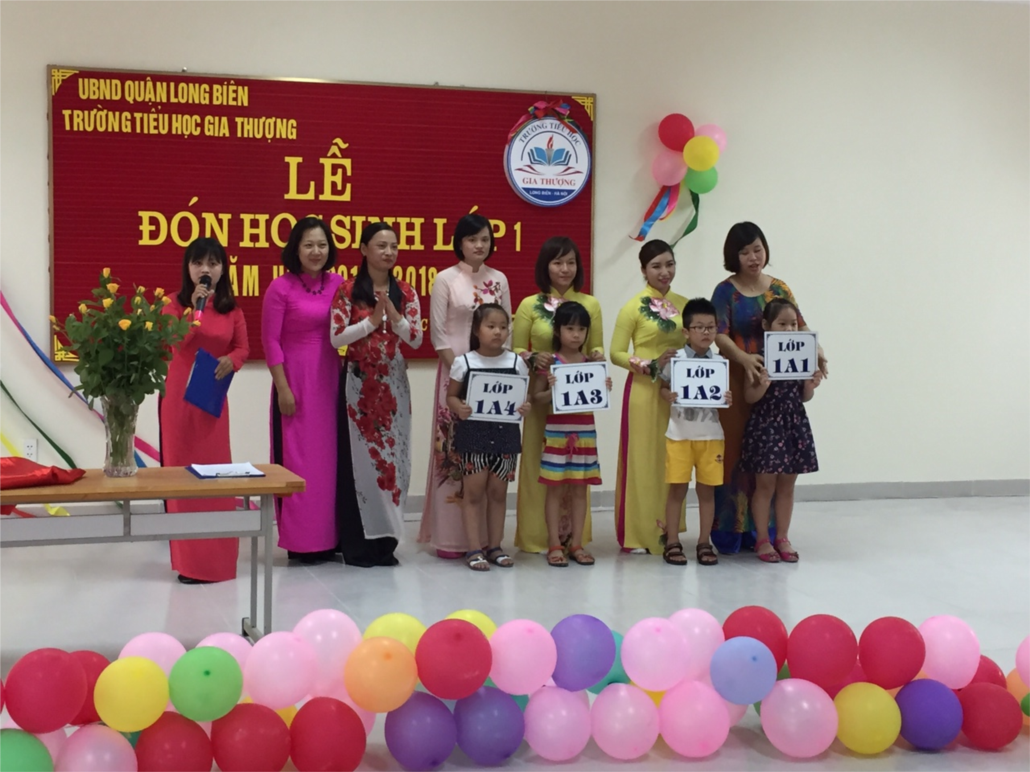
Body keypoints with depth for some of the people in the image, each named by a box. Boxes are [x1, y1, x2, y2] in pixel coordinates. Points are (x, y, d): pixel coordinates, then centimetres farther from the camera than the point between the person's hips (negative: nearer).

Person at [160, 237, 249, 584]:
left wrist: (231, 360, -15)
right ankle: (189, 557, 8)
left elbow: (243, 347, 7)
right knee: (182, 467, 1)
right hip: (179, 395, -2)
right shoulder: (175, 303, -2)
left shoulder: (232, 308, 5)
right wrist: (194, 306, -21)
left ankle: (215, 555, 15)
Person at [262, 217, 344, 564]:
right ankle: (301, 541, 8)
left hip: (331, 379, 5)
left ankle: (327, 537, 19)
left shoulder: (338, 284, 5)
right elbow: (271, 342, -8)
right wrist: (282, 388, -12)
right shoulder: (281, 288, -8)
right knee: (298, 458, 1)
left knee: (330, 457, 10)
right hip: (295, 379, -5)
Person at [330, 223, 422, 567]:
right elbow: (336, 337, -10)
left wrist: (393, 315, -15)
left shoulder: (405, 292, 6)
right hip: (358, 383, -3)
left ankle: (384, 540, 14)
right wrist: (371, 321, -14)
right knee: (358, 458, -2)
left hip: (393, 384, 4)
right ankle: (357, 544, 5)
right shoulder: (348, 290, -4)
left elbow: (416, 339, -2)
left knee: (392, 456, 4)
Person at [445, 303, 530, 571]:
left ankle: (495, 546, 20)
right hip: (473, 433, -2)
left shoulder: (516, 362, 3)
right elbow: (451, 395, 1)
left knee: (498, 492, 11)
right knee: (473, 491, 2)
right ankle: (474, 549, 7)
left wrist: (525, 406, -14)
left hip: (505, 433, 2)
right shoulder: (464, 362, -2)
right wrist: (459, 408, -19)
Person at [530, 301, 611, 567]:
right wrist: (551, 390, -20)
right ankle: (555, 545, 6)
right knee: (555, 488, 0)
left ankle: (576, 544, 14)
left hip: (585, 432, 4)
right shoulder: (549, 362, -3)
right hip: (557, 432, -4)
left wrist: (605, 389, -6)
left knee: (580, 488, 7)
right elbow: (537, 399, -1)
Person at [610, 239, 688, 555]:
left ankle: (668, 529, 16)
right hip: (644, 391, -5)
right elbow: (616, 354, -6)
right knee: (643, 459, -2)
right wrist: (651, 365, -18)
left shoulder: (683, 304, 10)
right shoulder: (634, 307, -4)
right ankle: (638, 535, 4)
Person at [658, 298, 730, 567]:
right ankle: (672, 543, 9)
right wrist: (668, 396, -20)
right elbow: (663, 388, 1)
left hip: (711, 434, 2)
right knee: (677, 488, 1)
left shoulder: (720, 363, 3)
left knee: (707, 489, 6)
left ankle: (704, 543, 16)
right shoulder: (675, 360, -4)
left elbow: (723, 397, 9)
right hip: (680, 434, -2)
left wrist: (728, 401, -12)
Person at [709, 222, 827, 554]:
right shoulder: (726, 291, 0)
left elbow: (799, 326, 7)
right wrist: (744, 358, -30)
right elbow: (719, 335, -12)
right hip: (737, 383, -3)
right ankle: (729, 531, 2)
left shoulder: (779, 289, 12)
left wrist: (816, 350, -13)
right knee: (735, 452, -4)